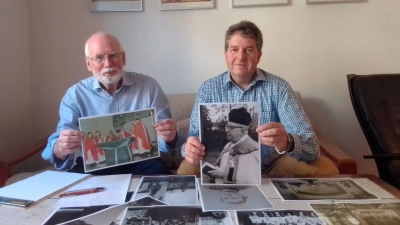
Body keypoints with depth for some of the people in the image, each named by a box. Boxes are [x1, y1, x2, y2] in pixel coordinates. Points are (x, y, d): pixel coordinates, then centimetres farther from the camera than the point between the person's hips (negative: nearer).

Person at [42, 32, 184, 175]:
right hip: (93, 166, 1)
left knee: (159, 172, -31)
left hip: (139, 162, 0)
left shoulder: (149, 87, -1)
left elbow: (164, 142, -1)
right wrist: (60, 149, -33)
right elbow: (58, 149, -7)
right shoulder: (75, 95, 1)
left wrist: (169, 137, -26)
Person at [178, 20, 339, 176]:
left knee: (326, 169, -20)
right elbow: (195, 135, -9)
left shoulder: (278, 87, -9)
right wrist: (191, 149, -35)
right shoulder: (208, 89, -3)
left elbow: (310, 144, -17)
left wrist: (287, 142, -42)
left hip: (271, 167, 1)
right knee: (187, 170, -28)